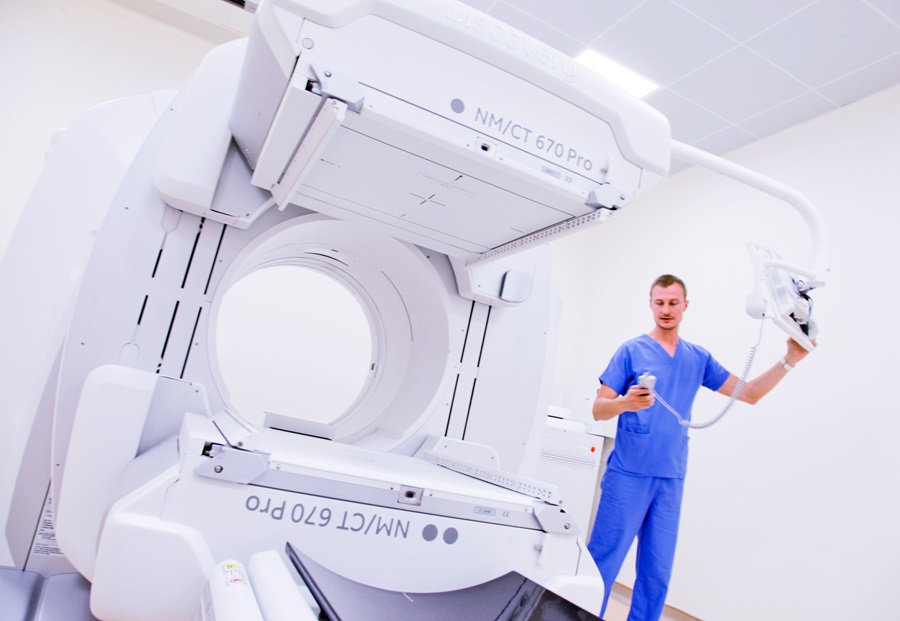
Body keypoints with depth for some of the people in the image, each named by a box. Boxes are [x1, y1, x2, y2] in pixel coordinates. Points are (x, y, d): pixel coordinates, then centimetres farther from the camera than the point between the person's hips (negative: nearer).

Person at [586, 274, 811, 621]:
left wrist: (789, 360, -1)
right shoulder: (632, 350, -4)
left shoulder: (699, 359, 10)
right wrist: (626, 403, -28)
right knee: (603, 564, -1)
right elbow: (598, 410, -7)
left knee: (657, 574, 11)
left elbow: (749, 394, 11)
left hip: (671, 481, 5)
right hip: (628, 476, -4)